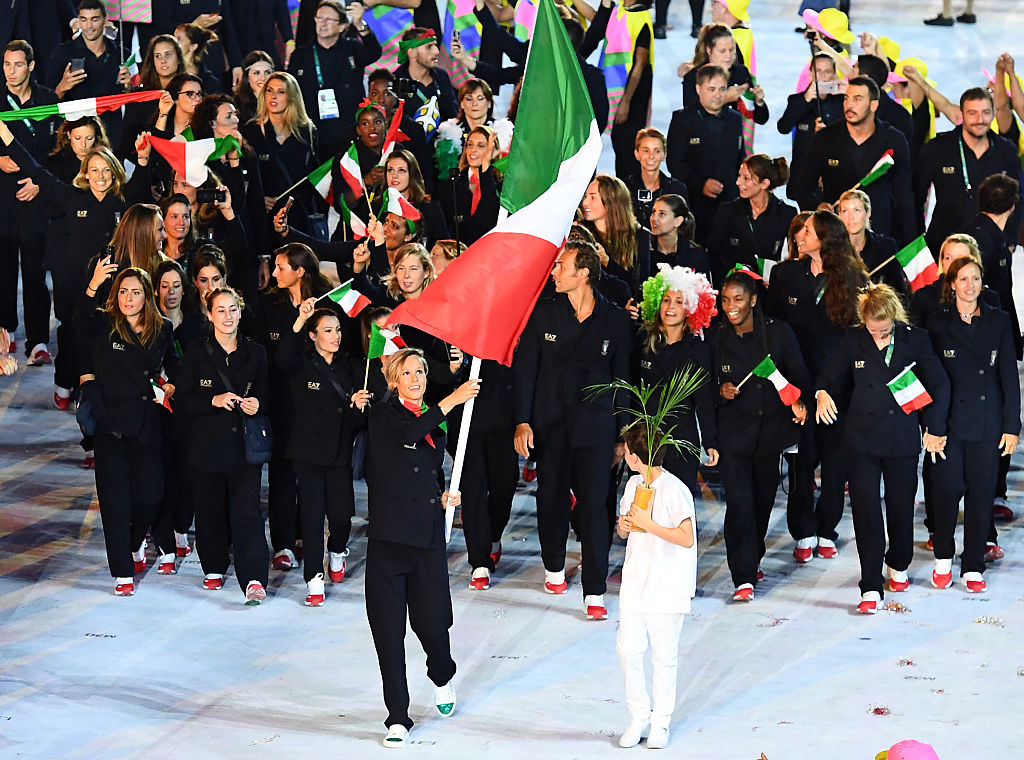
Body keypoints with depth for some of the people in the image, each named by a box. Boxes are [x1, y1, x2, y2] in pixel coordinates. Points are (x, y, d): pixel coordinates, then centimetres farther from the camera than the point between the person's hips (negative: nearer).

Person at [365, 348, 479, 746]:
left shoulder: (434, 422, 15)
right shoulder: (383, 415, -1)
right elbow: (408, 434, -23)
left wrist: (445, 496, 6)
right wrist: (453, 400, -26)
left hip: (428, 534, 4)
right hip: (390, 534, -4)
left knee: (431, 621, 3)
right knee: (388, 628, -3)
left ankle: (442, 677, 37)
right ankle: (397, 719, 4)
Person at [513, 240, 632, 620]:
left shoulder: (615, 319, 0)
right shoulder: (543, 313, 1)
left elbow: (622, 376, 6)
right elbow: (524, 370, 2)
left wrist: (623, 431, 5)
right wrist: (522, 422, -5)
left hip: (595, 425, -2)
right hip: (550, 424, 2)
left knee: (593, 503, -7)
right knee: (551, 499, 11)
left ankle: (594, 592, -5)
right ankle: (554, 567, 35)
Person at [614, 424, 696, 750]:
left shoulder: (674, 490, -16)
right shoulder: (633, 484, 7)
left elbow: (687, 538, -21)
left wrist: (648, 524, -22)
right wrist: (623, 526, -5)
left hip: (667, 586, -6)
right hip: (635, 581, 6)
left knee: (664, 656, 3)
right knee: (628, 649, 0)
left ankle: (660, 722, 15)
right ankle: (639, 716, 14)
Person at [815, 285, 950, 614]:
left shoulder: (915, 339, -3)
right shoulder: (853, 341, -1)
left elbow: (939, 385, 5)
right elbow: (831, 375, 9)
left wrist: (934, 429, 4)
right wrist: (823, 393, -14)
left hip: (903, 439, 0)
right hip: (862, 439, 0)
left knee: (901, 506, 14)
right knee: (865, 510, -6)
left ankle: (898, 565, 40)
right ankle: (871, 589, -4)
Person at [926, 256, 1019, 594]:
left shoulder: (998, 321, 5)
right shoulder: (938, 322, 2)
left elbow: (1009, 375, 5)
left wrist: (1012, 426, 1)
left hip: (987, 424, 1)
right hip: (949, 422, -1)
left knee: (981, 495, 2)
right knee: (947, 490, -4)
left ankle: (973, 567, 11)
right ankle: (943, 558, 17)